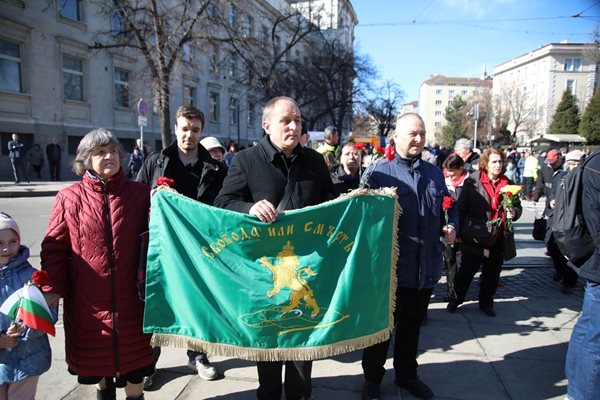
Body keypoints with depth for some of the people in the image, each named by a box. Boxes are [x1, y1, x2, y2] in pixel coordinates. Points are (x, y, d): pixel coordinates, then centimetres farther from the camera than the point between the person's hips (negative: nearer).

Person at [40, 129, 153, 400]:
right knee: (96, 355, 18)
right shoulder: (69, 198, -3)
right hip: (86, 299, 0)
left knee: (132, 356, 14)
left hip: (130, 297, 0)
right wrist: (53, 288, -7)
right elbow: (55, 247, -1)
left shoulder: (139, 193, -1)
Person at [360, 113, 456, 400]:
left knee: (412, 325, 21)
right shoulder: (379, 171, -7)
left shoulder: (434, 172, 10)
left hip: (426, 268, 5)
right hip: (390, 267, -5)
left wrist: (449, 227, 3)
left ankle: (407, 374, 41)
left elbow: (447, 207, 20)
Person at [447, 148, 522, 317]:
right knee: (466, 270, 7)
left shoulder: (507, 183, 4)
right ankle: (455, 299, 25)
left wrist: (513, 213, -8)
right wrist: (460, 232, -11)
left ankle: (486, 303, 32)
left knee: (492, 274, 15)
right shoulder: (472, 181, -7)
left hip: (499, 238, 4)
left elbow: (517, 206, 16)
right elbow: (461, 208, -7)